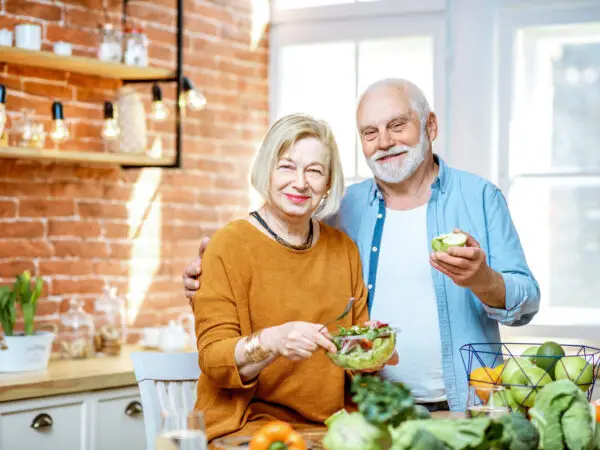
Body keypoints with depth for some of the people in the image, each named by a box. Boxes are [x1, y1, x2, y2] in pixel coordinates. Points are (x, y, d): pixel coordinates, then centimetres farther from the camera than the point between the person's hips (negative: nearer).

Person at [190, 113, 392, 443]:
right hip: (250, 425, -5)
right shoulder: (230, 245, -3)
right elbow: (213, 359, -9)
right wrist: (271, 342, -28)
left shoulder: (343, 248, 12)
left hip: (331, 426, 5)